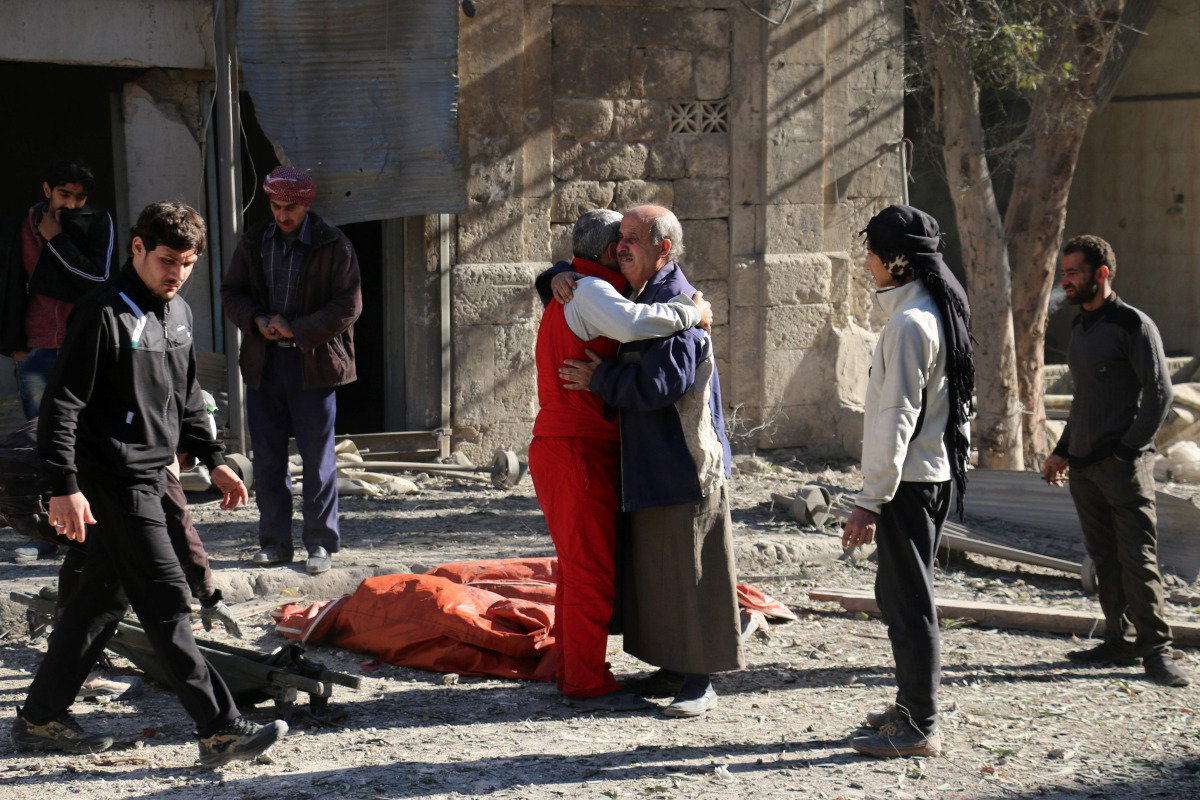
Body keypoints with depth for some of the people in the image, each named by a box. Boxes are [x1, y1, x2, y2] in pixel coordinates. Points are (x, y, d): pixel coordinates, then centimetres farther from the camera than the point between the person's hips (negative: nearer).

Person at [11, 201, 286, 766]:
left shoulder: (178, 313, 13)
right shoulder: (104, 316, -14)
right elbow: (61, 406, -16)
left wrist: (213, 460, 21)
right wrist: (65, 486, -22)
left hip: (150, 476, 9)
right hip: (116, 482, -9)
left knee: (103, 598, 14)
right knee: (166, 603, -9)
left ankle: (40, 718, 25)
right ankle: (220, 729, -9)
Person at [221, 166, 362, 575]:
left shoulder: (333, 245, -5)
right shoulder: (253, 242, 8)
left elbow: (348, 305, -7)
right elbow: (232, 291, 14)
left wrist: (296, 329, -13)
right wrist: (257, 321, -6)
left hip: (313, 362, -4)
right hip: (263, 362, 4)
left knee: (317, 457, 0)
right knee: (267, 455, 7)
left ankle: (321, 543, 10)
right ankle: (274, 542, 17)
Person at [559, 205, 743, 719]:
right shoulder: (638, 298, 13)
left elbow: (658, 385, -25)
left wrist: (599, 379, -13)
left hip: (685, 464, -10)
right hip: (649, 464, 10)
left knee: (688, 571, -5)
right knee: (653, 566, 15)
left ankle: (700, 682, 0)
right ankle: (670, 666, 25)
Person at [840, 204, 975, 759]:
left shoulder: (909, 323, -18)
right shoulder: (938, 312, 14)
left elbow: (896, 418, -22)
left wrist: (870, 500, -21)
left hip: (907, 483, -10)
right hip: (930, 474, 10)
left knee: (908, 600, -5)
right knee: (900, 594, 18)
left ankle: (919, 728, 1)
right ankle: (911, 707, 28)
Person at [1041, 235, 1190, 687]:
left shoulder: (1133, 325, -7)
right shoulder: (1080, 328, 17)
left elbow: (1159, 393, -11)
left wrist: (1127, 451, -15)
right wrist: (1062, 452, 18)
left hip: (1125, 465, -8)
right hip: (1084, 467, 8)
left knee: (1139, 558, -8)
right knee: (1105, 559, 9)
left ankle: (1156, 650, -3)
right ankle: (1120, 642, 15)